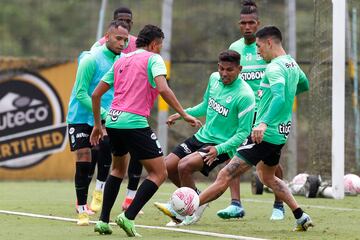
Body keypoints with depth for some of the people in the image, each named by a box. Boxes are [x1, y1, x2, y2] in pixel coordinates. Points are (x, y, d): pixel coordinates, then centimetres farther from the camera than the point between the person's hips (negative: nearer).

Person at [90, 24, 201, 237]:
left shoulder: (121, 61, 21)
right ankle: (128, 217, -14)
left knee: (118, 169, 28)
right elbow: (163, 89, -15)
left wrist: (98, 125, 29)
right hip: (135, 123, -7)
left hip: (113, 121, 7)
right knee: (159, 173, -1)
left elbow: (96, 94, 21)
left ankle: (103, 221, 22)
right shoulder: (153, 59, 2)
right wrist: (184, 114, -14)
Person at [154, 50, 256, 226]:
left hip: (222, 146, -8)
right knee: (168, 166, 2)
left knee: (184, 166, -26)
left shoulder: (245, 96, -21)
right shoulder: (214, 79, 2)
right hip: (202, 137, 8)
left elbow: (243, 132, -18)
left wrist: (219, 149, -27)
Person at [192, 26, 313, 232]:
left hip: (265, 134, -10)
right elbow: (304, 85, 32)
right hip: (281, 134, 10)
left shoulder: (275, 68, -17)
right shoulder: (292, 64, 11)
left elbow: (279, 97, -33)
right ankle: (301, 218, 24)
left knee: (226, 176, -10)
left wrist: (264, 122, -45)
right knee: (267, 177, 30)